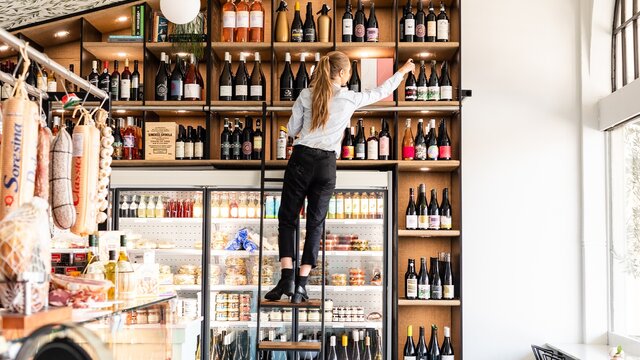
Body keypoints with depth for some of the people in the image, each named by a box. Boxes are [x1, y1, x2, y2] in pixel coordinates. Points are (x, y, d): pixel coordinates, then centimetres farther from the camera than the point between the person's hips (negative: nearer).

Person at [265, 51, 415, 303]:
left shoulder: (306, 95, 2)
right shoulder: (350, 98, 1)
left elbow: (292, 130, 7)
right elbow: (381, 92, 18)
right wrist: (403, 71, 33)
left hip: (301, 159, 0)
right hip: (326, 164, 0)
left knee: (287, 218, 8)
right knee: (315, 224, 7)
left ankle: (287, 276, -6)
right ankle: (301, 285, 4)